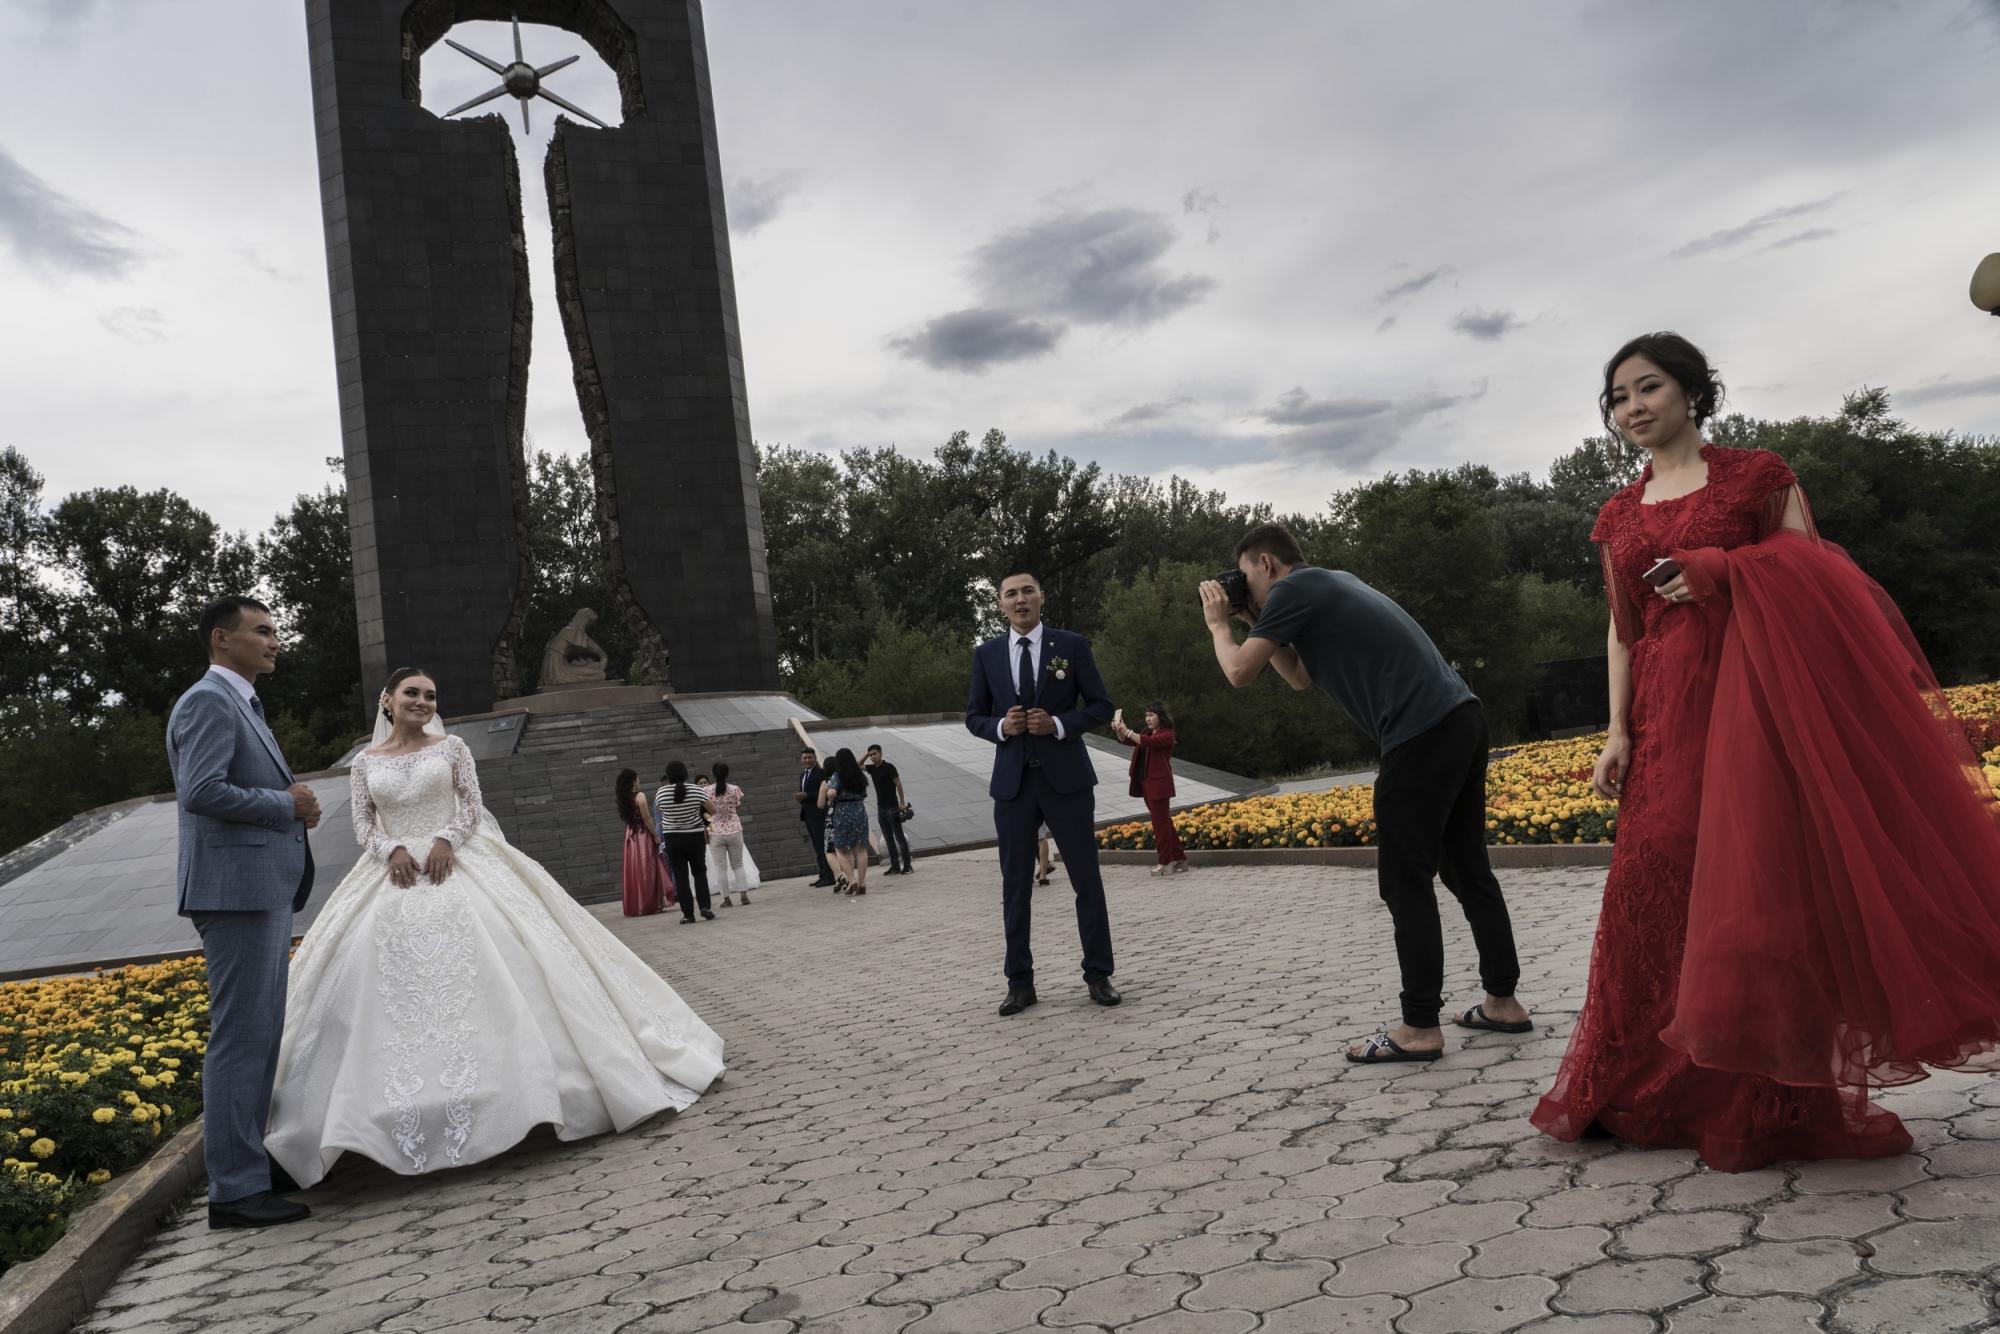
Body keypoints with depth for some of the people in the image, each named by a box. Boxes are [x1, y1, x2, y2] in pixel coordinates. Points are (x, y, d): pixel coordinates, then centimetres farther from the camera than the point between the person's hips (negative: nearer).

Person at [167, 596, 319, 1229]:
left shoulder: (241, 704, 21)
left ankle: (247, 1160, 25)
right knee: (240, 1038, -7)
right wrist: (287, 804, -13)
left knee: (259, 1036, 15)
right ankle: (235, 1190, -1)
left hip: (265, 889, 10)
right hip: (236, 889, -10)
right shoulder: (207, 701, -11)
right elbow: (201, 790, -23)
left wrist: (294, 806, 9)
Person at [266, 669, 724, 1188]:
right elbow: (363, 826, 6)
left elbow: (472, 807, 2)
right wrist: (392, 850, -14)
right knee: (395, 989, -8)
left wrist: (444, 840, -16)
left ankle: (497, 1089, -4)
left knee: (483, 970, -11)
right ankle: (402, 1116, -3)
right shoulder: (366, 762, 10)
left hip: (458, 866, -1)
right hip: (395, 873, 1)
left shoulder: (451, 748, 7)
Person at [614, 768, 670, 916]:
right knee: (646, 870, 0)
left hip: (630, 836, 6)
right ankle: (649, 904, 3)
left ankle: (634, 906, 14)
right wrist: (656, 836, -9)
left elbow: (625, 817, 9)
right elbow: (646, 818, -16)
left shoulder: (623, 798, 7)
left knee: (633, 871, 10)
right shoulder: (640, 796, -13)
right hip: (643, 835, -6)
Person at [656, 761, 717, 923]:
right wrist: (712, 801, 17)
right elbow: (712, 811, -4)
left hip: (672, 839, 0)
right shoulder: (696, 790, -10)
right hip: (695, 837, 0)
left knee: (681, 876, 5)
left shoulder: (660, 793, -8)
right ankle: (704, 907, -1)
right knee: (699, 873, 14)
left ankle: (688, 914, 2)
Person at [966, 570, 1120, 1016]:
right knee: (1015, 886, 5)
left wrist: (1059, 724, -15)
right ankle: (1020, 982, 14)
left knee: (1087, 879, 3)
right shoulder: (986, 654, 6)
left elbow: (1101, 706, 1)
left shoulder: (1072, 645, 1)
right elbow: (974, 716, 10)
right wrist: (1000, 727, -12)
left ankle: (1098, 975, 14)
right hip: (1012, 782, 2)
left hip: (1066, 777, -1)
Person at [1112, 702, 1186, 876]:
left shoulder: (1167, 734, -8)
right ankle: (1179, 858, 19)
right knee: (1164, 822, 12)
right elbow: (1127, 741, 12)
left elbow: (1148, 742, -25)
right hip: (1145, 783, 9)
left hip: (1159, 783, -9)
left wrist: (1127, 731, -29)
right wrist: (1118, 731, -9)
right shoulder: (1148, 733, 18)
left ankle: (1165, 862, 1)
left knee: (1161, 822, -5)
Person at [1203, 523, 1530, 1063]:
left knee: (1405, 883, -2)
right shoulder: (1331, 582, 25)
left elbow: (1240, 672, -5)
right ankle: (1503, 1001, 23)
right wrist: (1253, 620, 26)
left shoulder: (1292, 589, -3)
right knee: (1466, 869, 16)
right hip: (1461, 719, 10)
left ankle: (1420, 1028, 2)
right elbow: (1301, 677, 32)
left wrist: (1218, 623, 13)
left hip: (1423, 735, -10)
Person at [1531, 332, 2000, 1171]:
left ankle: (1770, 1104, 8)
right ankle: (1654, 1091, 15)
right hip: (1665, 721, 4)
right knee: (1658, 889, 2)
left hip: (1753, 703, -4)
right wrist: (1617, 731, 4)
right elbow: (1622, 631, 13)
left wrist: (1723, 570, -17)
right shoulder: (1619, 517, 16)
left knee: (1757, 888, -5)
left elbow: (1817, 582, -1)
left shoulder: (1759, 476, 4)